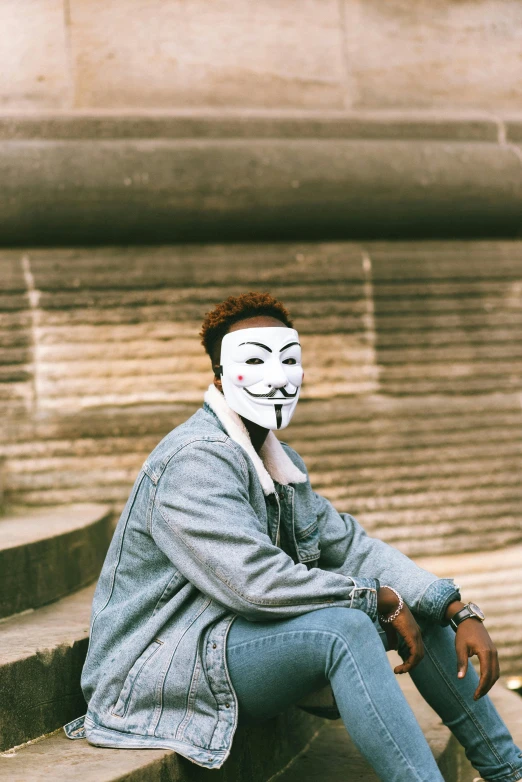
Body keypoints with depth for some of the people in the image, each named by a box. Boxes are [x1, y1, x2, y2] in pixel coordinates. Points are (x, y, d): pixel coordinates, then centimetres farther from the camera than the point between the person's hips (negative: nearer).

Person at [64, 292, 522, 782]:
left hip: (234, 641, 10)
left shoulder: (278, 461, 11)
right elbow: (257, 583, -29)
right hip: (156, 677, -10)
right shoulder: (194, 462, -19)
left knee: (418, 604, 5)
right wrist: (382, 599, -19)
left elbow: (351, 546, 9)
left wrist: (461, 612, -2)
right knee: (342, 626, -32)